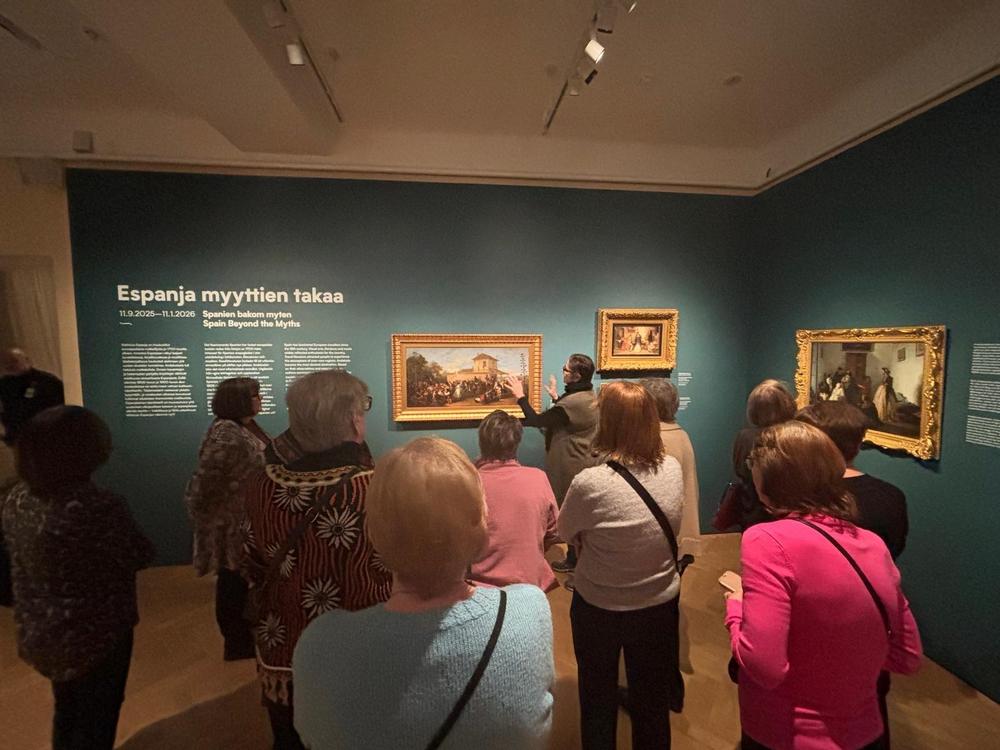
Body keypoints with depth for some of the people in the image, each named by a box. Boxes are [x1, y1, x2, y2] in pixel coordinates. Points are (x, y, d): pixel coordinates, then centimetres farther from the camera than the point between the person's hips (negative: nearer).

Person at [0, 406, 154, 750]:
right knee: (96, 719, 19)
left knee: (67, 711, 29)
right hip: (94, 634, -6)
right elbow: (141, 556, -19)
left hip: (40, 632, 7)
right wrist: (120, 519, -5)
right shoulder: (98, 507, -33)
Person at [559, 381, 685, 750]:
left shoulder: (590, 483, -30)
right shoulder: (673, 469, -15)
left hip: (599, 608, -3)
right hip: (660, 605, 3)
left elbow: (565, 533, -12)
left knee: (598, 699, 25)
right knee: (652, 703, 27)